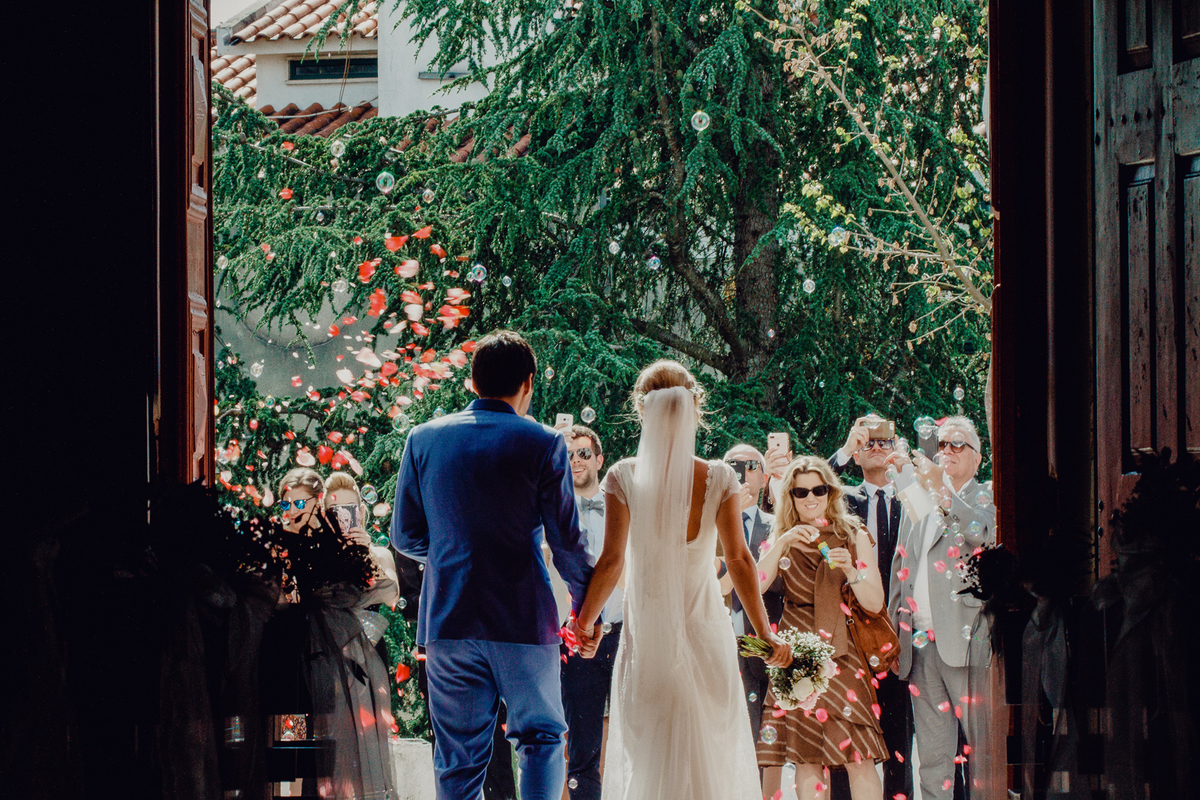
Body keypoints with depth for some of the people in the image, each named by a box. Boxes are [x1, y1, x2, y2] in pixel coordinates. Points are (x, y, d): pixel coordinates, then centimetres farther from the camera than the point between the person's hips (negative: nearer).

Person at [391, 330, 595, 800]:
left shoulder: (424, 439, 4)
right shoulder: (542, 444, -5)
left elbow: (405, 537, 8)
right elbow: (566, 541, -3)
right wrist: (586, 603, 12)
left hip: (448, 620, 2)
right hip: (523, 620, -2)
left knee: (459, 760, 7)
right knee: (541, 736, 10)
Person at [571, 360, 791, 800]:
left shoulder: (625, 476, -8)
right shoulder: (719, 478, -6)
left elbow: (612, 561, -9)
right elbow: (739, 559, -6)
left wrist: (585, 620, 4)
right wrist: (765, 633, 0)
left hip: (646, 629, 0)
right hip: (705, 628, 1)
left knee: (646, 752, 8)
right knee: (712, 750, 10)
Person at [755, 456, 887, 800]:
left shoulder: (853, 536, 7)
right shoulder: (782, 540, 11)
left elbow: (875, 603, 1)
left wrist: (850, 571, -17)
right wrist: (783, 543, -15)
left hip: (841, 653, -1)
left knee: (859, 758, -12)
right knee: (806, 759, -6)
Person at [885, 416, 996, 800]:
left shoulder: (986, 496, 6)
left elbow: (985, 534, -16)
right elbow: (901, 564, 21)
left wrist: (942, 492, -22)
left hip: (964, 638, -5)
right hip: (920, 644, 5)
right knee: (932, 754, 6)